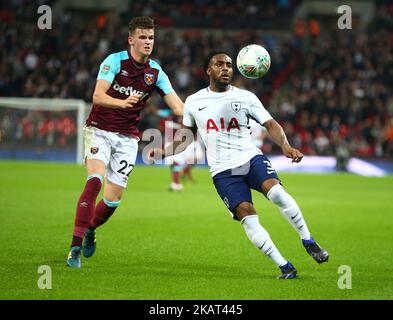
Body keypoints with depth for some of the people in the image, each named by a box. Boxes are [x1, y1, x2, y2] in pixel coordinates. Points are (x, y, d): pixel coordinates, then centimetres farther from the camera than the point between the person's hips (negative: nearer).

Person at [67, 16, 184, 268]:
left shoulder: (155, 72, 2)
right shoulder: (115, 61, -11)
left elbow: (178, 106, -1)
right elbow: (98, 97, -24)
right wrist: (122, 103, -43)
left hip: (127, 138, 4)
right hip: (99, 131, -4)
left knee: (114, 198, -1)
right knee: (95, 180, -27)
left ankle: (90, 230, 32)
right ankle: (76, 246, -28)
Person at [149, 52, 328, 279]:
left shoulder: (246, 97, 7)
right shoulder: (193, 102, 11)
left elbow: (271, 124, 2)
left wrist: (285, 146, -17)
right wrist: (162, 153, 5)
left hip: (252, 159, 0)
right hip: (223, 171, 0)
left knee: (276, 191, -30)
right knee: (247, 215, -21)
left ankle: (308, 242, -13)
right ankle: (285, 268, -16)